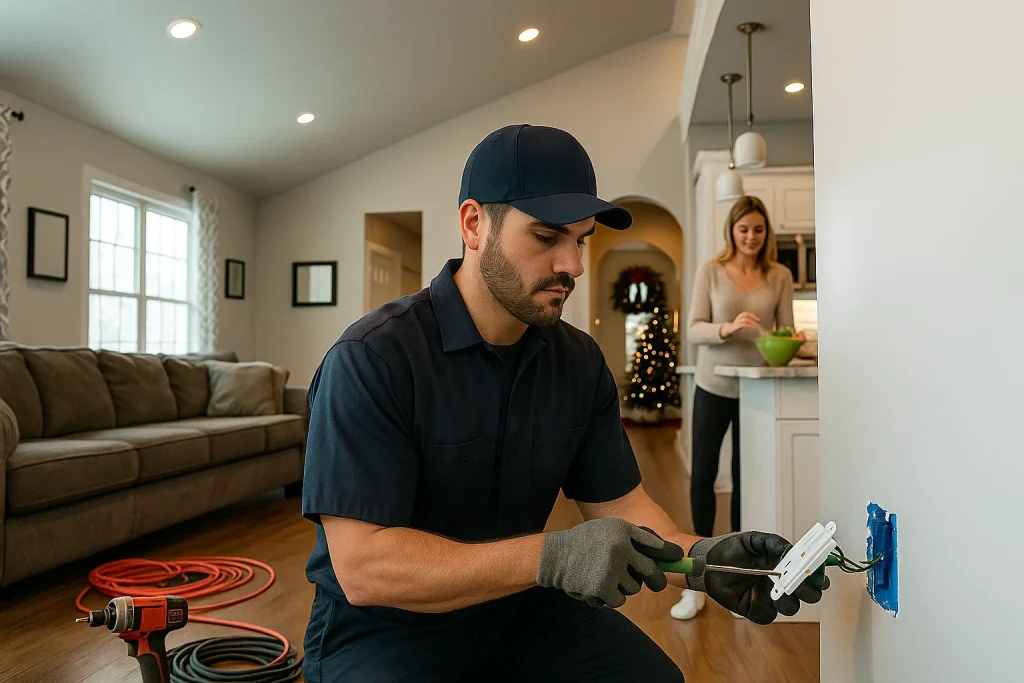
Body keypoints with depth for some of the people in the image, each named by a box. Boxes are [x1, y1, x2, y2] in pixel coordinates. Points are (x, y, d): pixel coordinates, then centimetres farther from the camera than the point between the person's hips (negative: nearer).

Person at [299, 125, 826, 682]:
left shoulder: (580, 362, -1)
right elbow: (362, 565, -26)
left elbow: (617, 501, 1)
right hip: (385, 630, -3)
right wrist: (550, 557, -35)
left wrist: (699, 556, -19)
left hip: (521, 609, 4)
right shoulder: (371, 359, -21)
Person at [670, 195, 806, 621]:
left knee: (745, 478, 9)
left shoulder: (780, 276, 1)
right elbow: (694, 330, -8)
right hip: (713, 386, -1)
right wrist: (727, 328, -26)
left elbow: (785, 331, 2)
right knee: (702, 475, 1)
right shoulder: (710, 271, -3)